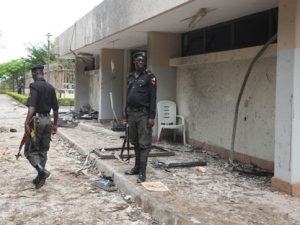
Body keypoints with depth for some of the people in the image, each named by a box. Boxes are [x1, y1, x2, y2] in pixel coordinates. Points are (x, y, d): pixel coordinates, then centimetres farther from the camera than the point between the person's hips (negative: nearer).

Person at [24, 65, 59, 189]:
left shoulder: (34, 86, -10)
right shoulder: (51, 87, 10)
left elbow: (32, 107, -23)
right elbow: (55, 108, 13)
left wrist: (27, 123, -26)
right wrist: (55, 124, 21)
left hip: (37, 120, -6)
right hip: (47, 120, 6)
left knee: (30, 150, 3)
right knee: (43, 150, 14)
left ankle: (42, 170, -18)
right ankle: (40, 177, 17)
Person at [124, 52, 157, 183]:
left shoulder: (149, 76, -5)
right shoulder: (130, 77, 14)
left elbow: (153, 98, -10)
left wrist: (151, 116, -16)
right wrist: (127, 113, 17)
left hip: (143, 114, -6)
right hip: (131, 113, 6)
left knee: (144, 143, -4)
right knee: (135, 142, 13)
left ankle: (142, 172, -3)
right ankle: (137, 167, 23)